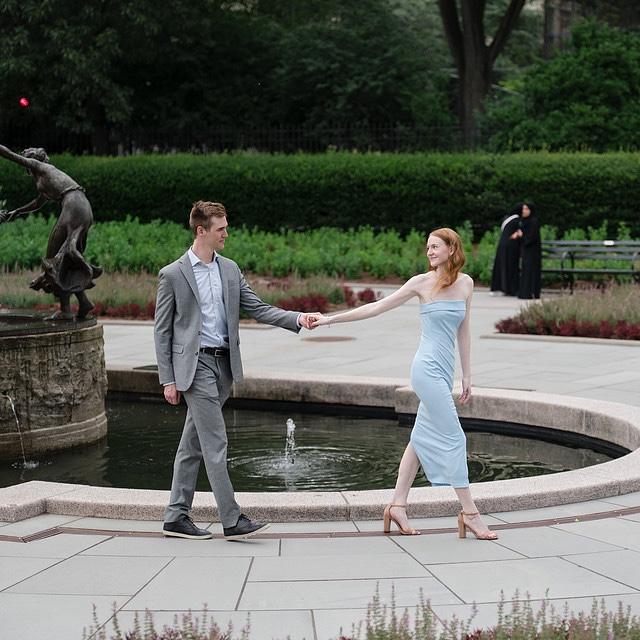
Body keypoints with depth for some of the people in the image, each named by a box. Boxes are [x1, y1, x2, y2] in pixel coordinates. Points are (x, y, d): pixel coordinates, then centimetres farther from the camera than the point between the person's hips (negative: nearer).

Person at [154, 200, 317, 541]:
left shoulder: (230, 269, 12)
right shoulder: (172, 274, -5)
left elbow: (257, 308, 12)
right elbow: (162, 330, -3)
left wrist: (297, 318, -3)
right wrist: (168, 379, -6)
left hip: (223, 364, 6)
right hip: (194, 364, -6)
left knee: (193, 444, 10)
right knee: (215, 443, -10)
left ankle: (176, 516, 16)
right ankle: (232, 520, -8)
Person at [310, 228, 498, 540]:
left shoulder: (465, 283, 9)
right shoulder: (422, 283, -5)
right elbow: (377, 307, -1)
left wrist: (467, 375, 16)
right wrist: (330, 319, -3)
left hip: (443, 372, 6)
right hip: (428, 369, -6)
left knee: (422, 438, 10)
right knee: (453, 438, -8)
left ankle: (397, 505, 17)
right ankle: (469, 512, -5)